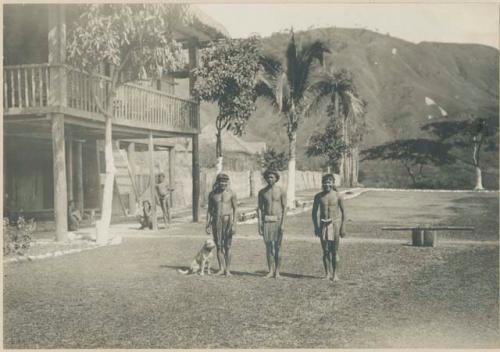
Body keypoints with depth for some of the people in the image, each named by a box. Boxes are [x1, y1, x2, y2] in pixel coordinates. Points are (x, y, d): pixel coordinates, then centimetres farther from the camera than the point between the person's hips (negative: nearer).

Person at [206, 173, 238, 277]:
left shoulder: (231, 193, -2)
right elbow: (209, 210, 10)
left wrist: (234, 225, -9)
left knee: (227, 246, -3)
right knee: (219, 246, 5)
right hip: (216, 221, 3)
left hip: (228, 220, -2)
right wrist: (208, 225, 5)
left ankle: (227, 269, 4)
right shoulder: (212, 194, 5)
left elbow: (235, 209, -2)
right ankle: (221, 269, 14)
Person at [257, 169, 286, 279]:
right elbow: (259, 208, 8)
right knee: (268, 246, 4)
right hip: (266, 220, 2)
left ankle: (277, 271, 6)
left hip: (278, 220, -2)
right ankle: (271, 271, 11)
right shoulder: (262, 192, 7)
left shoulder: (281, 191, -1)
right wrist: (260, 223, 1)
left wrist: (283, 223, -10)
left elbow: (284, 208, -2)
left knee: (277, 247, -1)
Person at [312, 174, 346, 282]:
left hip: (335, 224, -2)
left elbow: (343, 212, 1)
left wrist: (342, 227, -4)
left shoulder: (338, 196, -3)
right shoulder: (318, 196, 3)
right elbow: (314, 212, 9)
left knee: (334, 251, -1)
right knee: (325, 251, 3)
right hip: (323, 225, 2)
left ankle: (335, 274, 7)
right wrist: (316, 227, 2)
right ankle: (327, 273, 12)